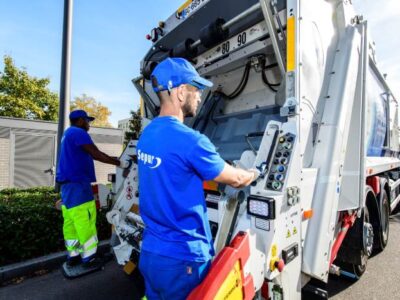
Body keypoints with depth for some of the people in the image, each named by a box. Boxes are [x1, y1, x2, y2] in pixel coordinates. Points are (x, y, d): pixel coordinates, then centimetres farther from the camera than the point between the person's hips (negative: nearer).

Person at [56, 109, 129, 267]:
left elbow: (92, 154, 21)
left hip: (68, 183, 10)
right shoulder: (78, 133, -11)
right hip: (77, 184, -10)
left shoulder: (69, 133, 22)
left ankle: (73, 255, 19)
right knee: (85, 221, -5)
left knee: (71, 221, 11)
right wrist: (119, 163, -8)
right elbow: (96, 155, -14)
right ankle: (88, 257, 2)